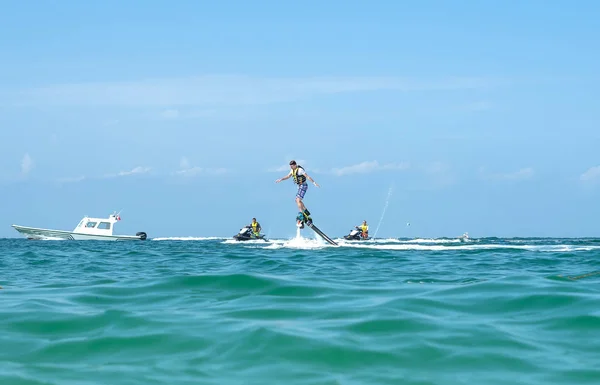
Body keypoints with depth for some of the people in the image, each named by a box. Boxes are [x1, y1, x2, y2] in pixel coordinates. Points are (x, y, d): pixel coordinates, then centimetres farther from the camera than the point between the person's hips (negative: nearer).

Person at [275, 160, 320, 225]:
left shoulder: (300, 169, -20)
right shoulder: (293, 170, 7)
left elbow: (307, 176, -27)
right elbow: (288, 176, 21)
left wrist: (314, 182, -35)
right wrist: (281, 179, 13)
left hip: (303, 186, -10)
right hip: (299, 186, 10)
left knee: (298, 200, -19)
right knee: (297, 200, 16)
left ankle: (300, 216, -24)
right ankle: (306, 213, 27)